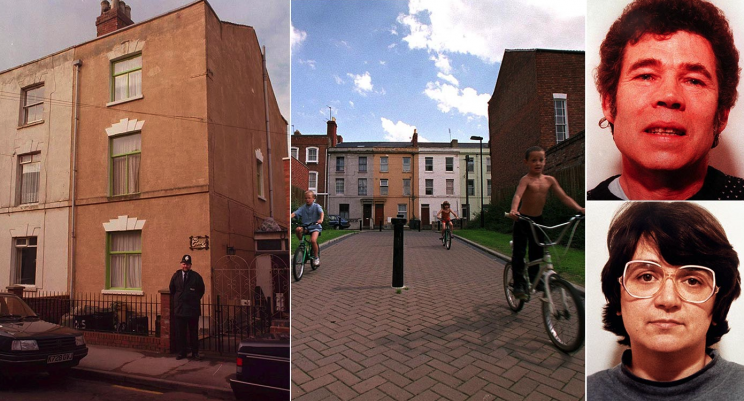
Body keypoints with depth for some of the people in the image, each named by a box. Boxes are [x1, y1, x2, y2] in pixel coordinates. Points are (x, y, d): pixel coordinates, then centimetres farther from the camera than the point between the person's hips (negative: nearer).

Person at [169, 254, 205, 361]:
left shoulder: (196, 276, -2)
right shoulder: (176, 276, 5)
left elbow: (201, 290, 9)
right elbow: (171, 289, 17)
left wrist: (195, 299, 7)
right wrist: (176, 299, 13)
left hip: (193, 309, -2)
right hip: (179, 308, 2)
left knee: (194, 332, 6)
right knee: (180, 332, 7)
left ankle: (195, 353, 15)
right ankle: (181, 352, 20)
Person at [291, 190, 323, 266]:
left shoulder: (316, 206, -1)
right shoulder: (303, 207, 7)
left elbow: (321, 212, -19)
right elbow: (295, 213, -6)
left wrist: (321, 219, -41)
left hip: (315, 226, -3)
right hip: (305, 226, 3)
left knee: (313, 240, -26)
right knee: (298, 229, -29)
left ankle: (316, 257, -3)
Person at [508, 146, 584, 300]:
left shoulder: (550, 180, 1)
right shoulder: (526, 180, -15)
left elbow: (564, 197, 0)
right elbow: (518, 195, -32)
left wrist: (579, 208, -15)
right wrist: (514, 210, -51)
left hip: (538, 219, 5)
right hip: (522, 219, -5)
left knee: (537, 252, 13)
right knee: (519, 253, -6)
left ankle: (534, 279, 32)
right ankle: (519, 284, 3)